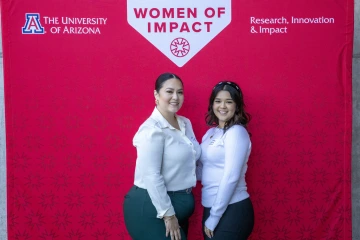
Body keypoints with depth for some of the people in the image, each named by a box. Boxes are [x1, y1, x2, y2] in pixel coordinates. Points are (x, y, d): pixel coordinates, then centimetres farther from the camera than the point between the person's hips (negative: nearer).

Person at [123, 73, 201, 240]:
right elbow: (151, 176, -23)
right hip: (151, 208, -8)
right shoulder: (152, 130, -20)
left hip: (179, 204, 8)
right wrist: (167, 214, -19)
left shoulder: (185, 123, 5)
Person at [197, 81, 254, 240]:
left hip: (232, 210, -7)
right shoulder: (211, 132, 9)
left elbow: (231, 178, -19)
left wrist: (213, 218, -16)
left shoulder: (236, 132, -14)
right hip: (211, 207, 7)